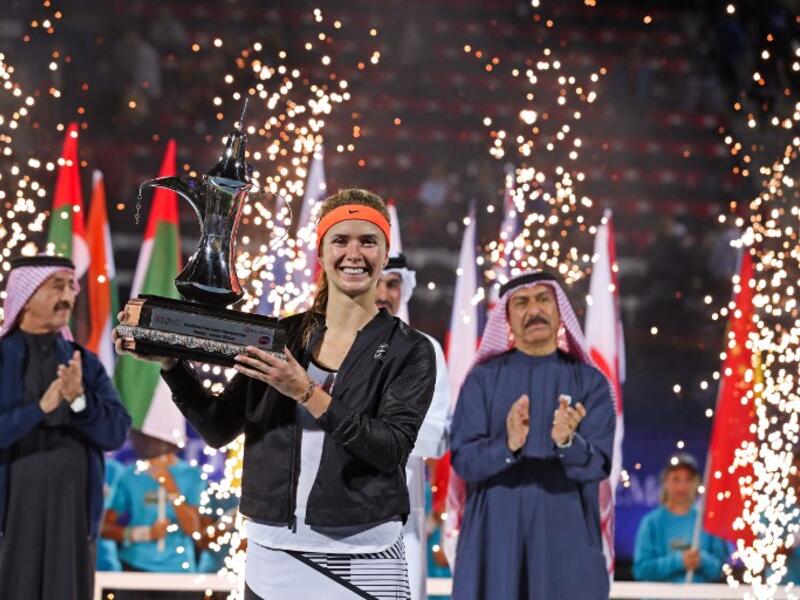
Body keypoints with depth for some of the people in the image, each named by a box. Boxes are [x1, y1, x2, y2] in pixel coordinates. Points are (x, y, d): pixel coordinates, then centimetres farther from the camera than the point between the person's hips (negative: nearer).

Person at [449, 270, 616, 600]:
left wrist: (567, 443, -29)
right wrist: (508, 446, -27)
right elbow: (462, 458, -6)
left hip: (566, 538, 0)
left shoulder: (590, 382, 4)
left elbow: (597, 465, -6)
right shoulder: (483, 379, 4)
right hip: (495, 536, 0)